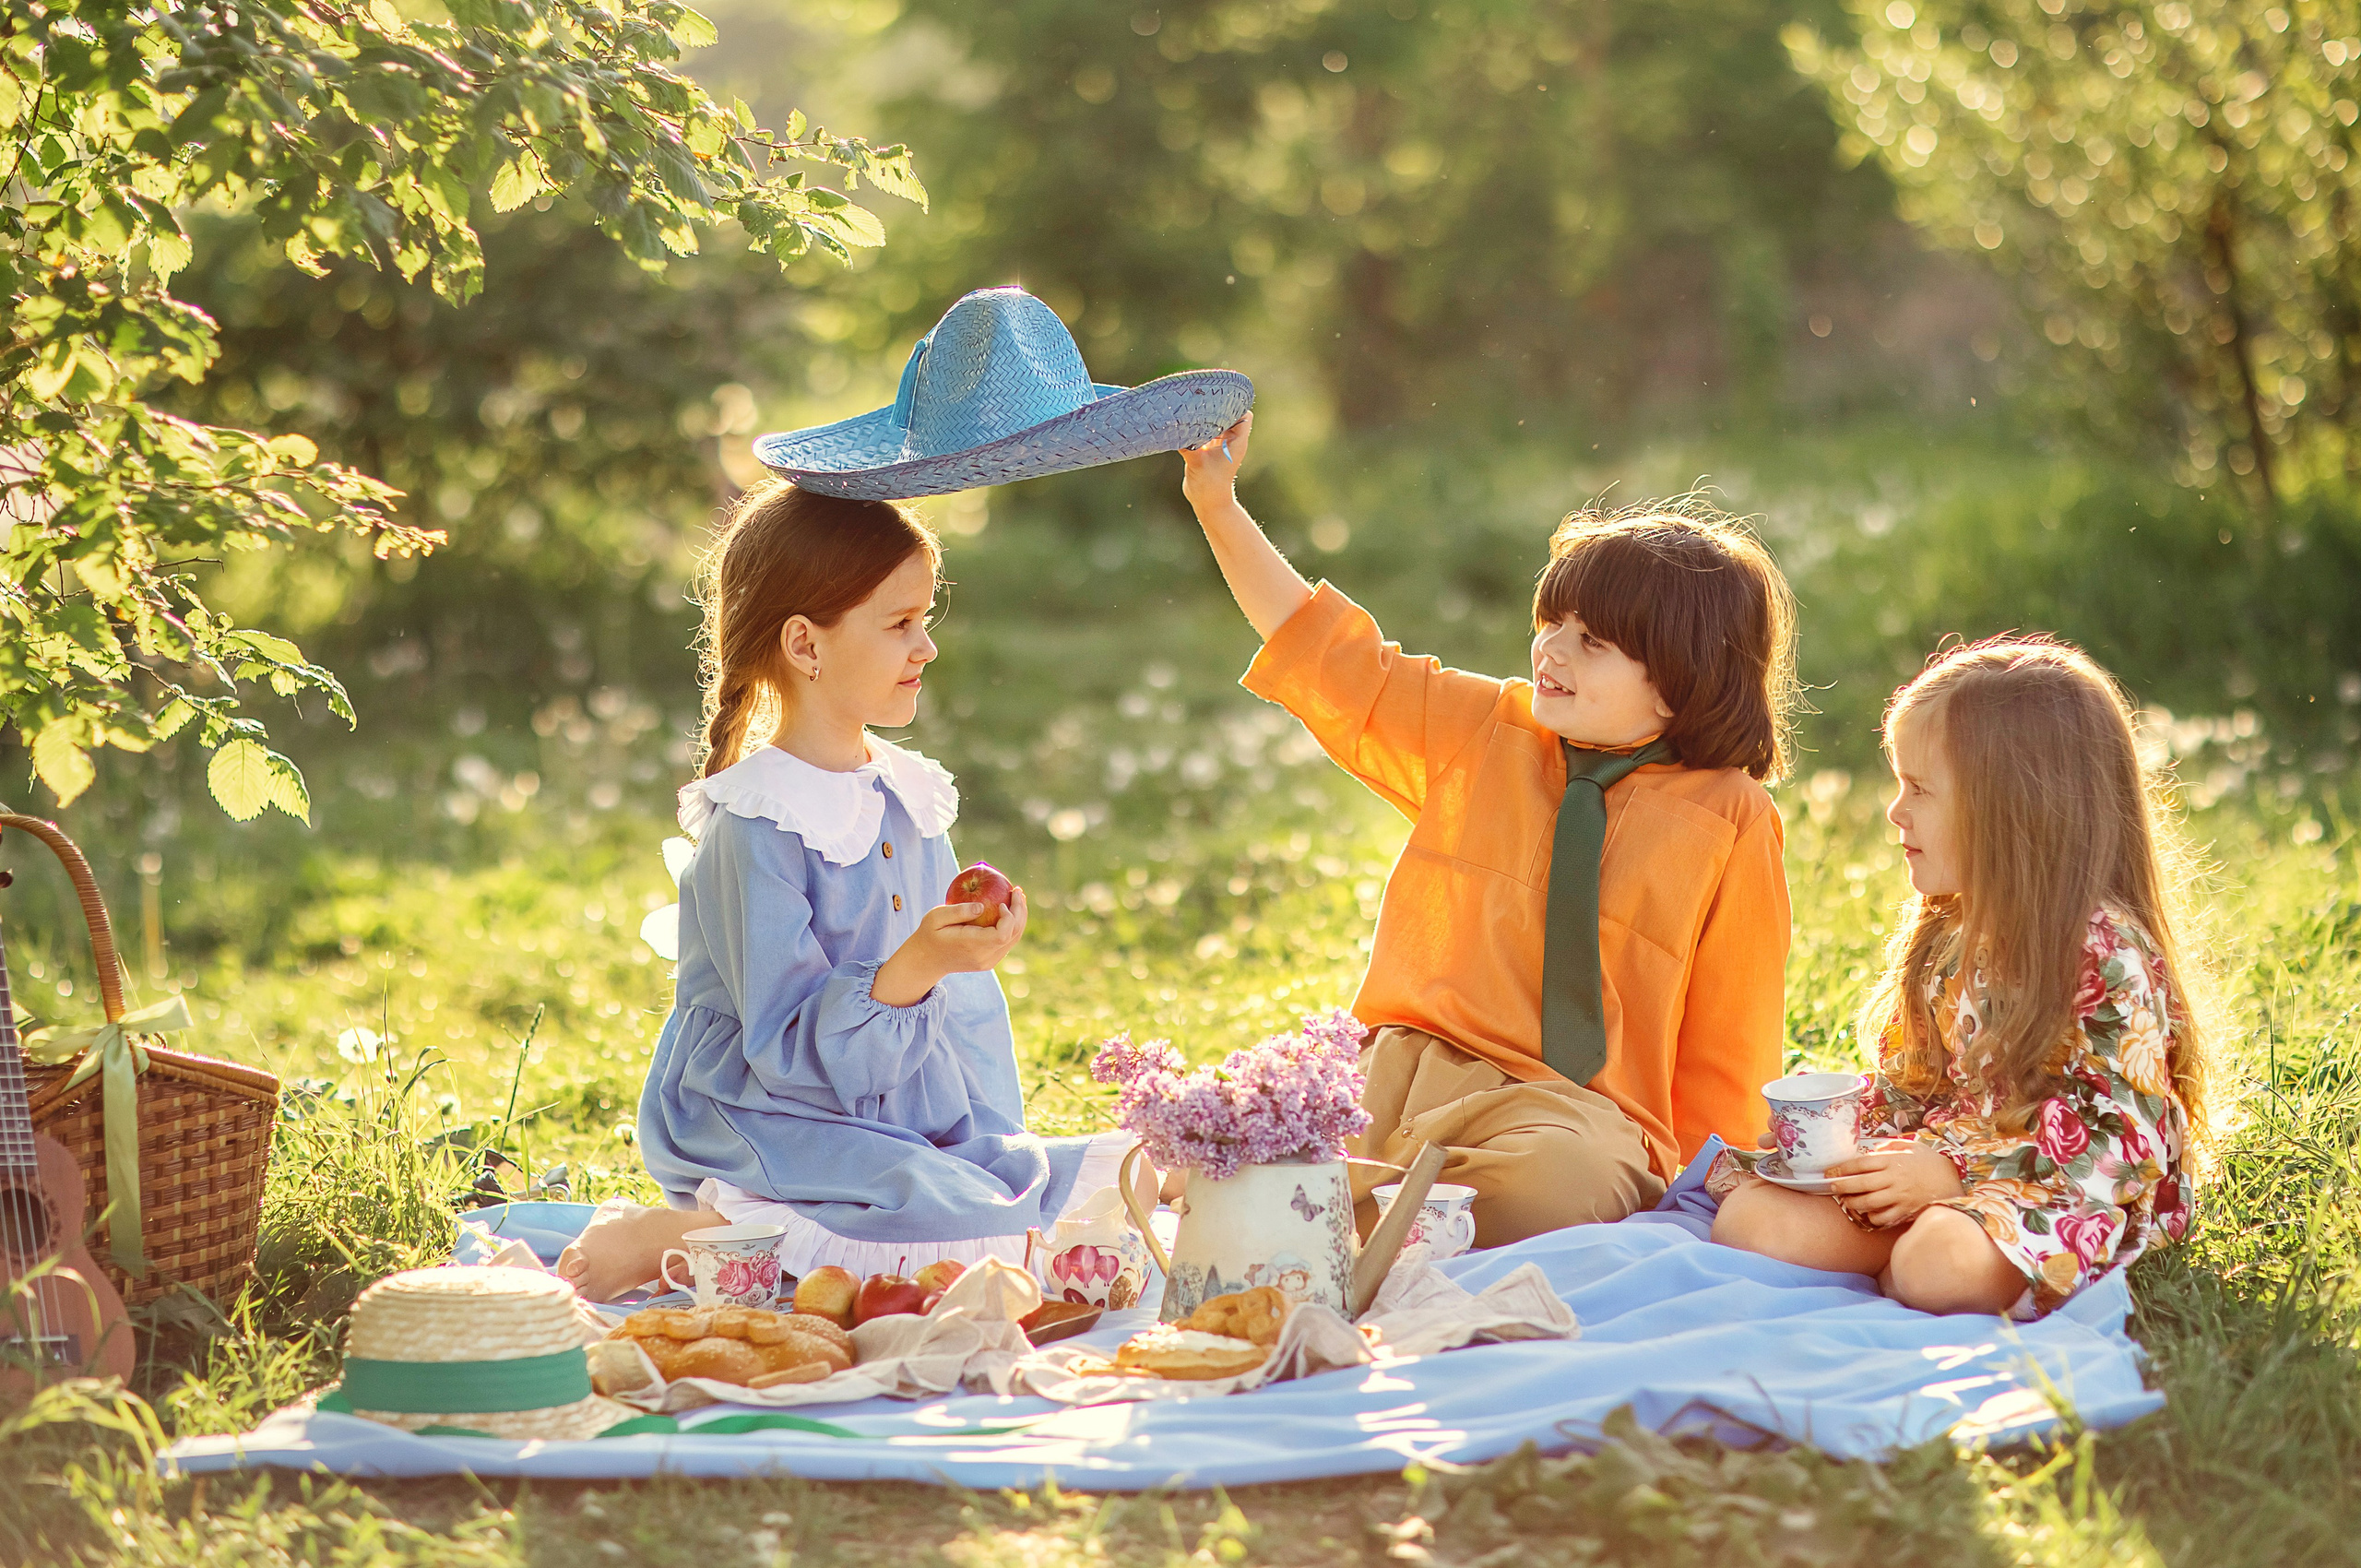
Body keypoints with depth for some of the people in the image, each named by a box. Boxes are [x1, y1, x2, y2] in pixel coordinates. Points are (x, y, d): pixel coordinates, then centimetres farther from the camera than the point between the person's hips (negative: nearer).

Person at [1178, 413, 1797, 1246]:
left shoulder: (1731, 819, 1)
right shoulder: (1483, 732, 12)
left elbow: (1727, 1048, 3)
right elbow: (1325, 656, 14)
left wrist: (1683, 1180, -6)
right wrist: (1218, 506, 5)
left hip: (1570, 1105, -3)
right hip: (1400, 1068, 3)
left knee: (1557, 1183, -41)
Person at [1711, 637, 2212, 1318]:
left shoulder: (2107, 953, -14)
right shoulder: (1945, 937, 12)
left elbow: (2129, 1141, -19)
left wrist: (1952, 1170, -23)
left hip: (2059, 1205, -7)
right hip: (1939, 1183, 7)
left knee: (1940, 1261, -39)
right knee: (1750, 1217, -13)